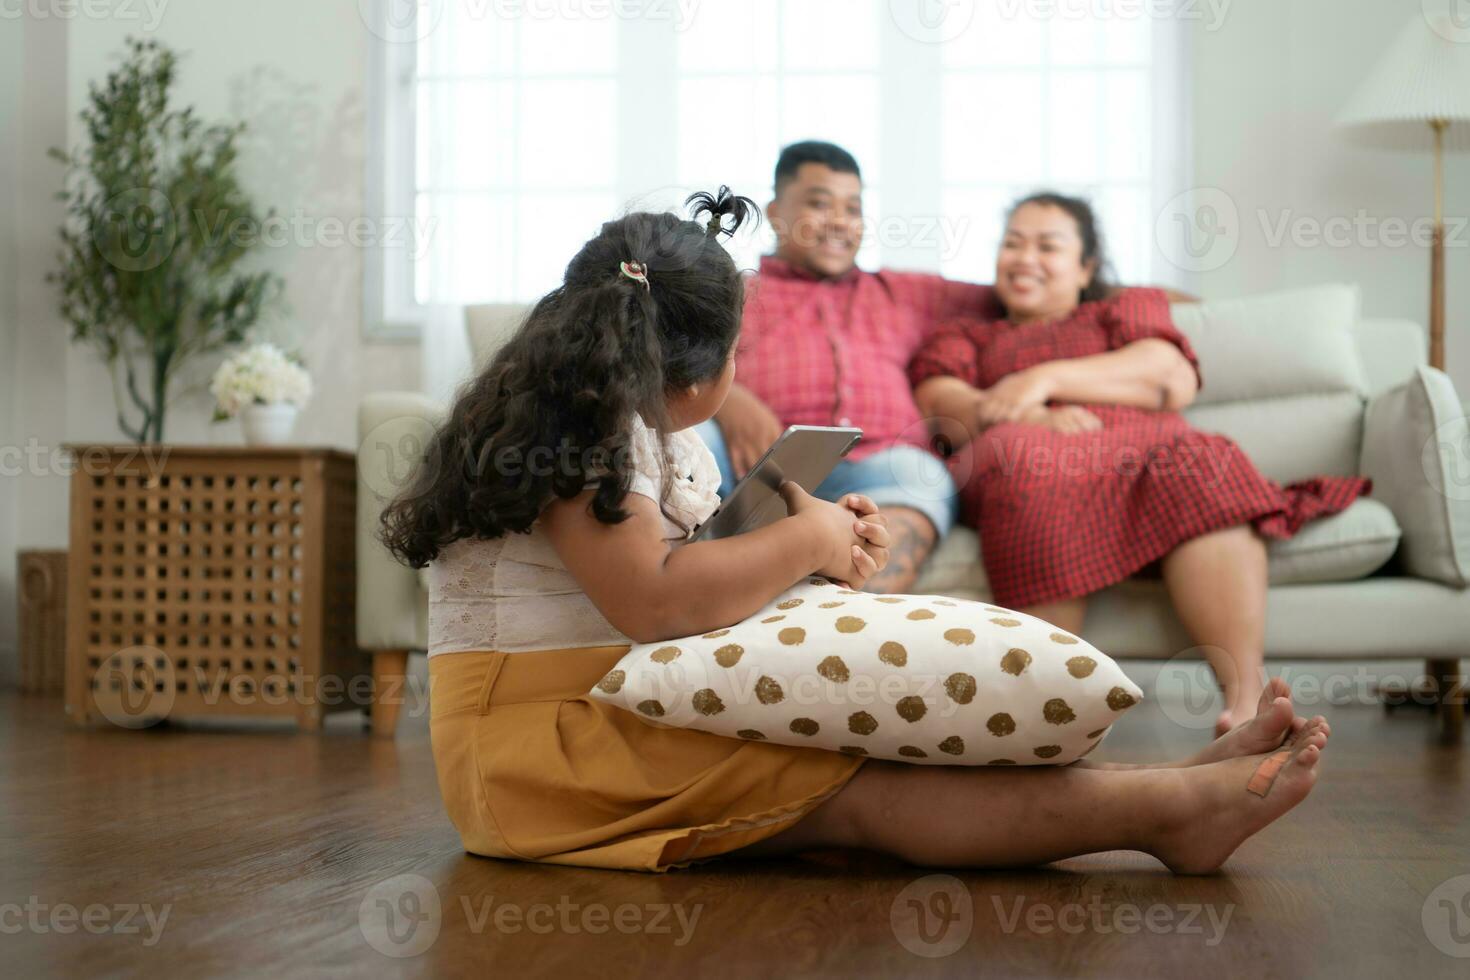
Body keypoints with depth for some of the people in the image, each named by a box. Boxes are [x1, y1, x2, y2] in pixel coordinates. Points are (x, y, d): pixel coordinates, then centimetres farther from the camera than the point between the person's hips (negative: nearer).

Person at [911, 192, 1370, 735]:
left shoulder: (1129, 307, 34)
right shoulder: (966, 335, 34)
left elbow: (1174, 379, 10)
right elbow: (934, 402, 10)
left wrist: (1047, 378, -1)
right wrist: (1030, 417, -10)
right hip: (1021, 455, -1)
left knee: (1197, 468, -36)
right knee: (1035, 473, -40)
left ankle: (1246, 695, -51)